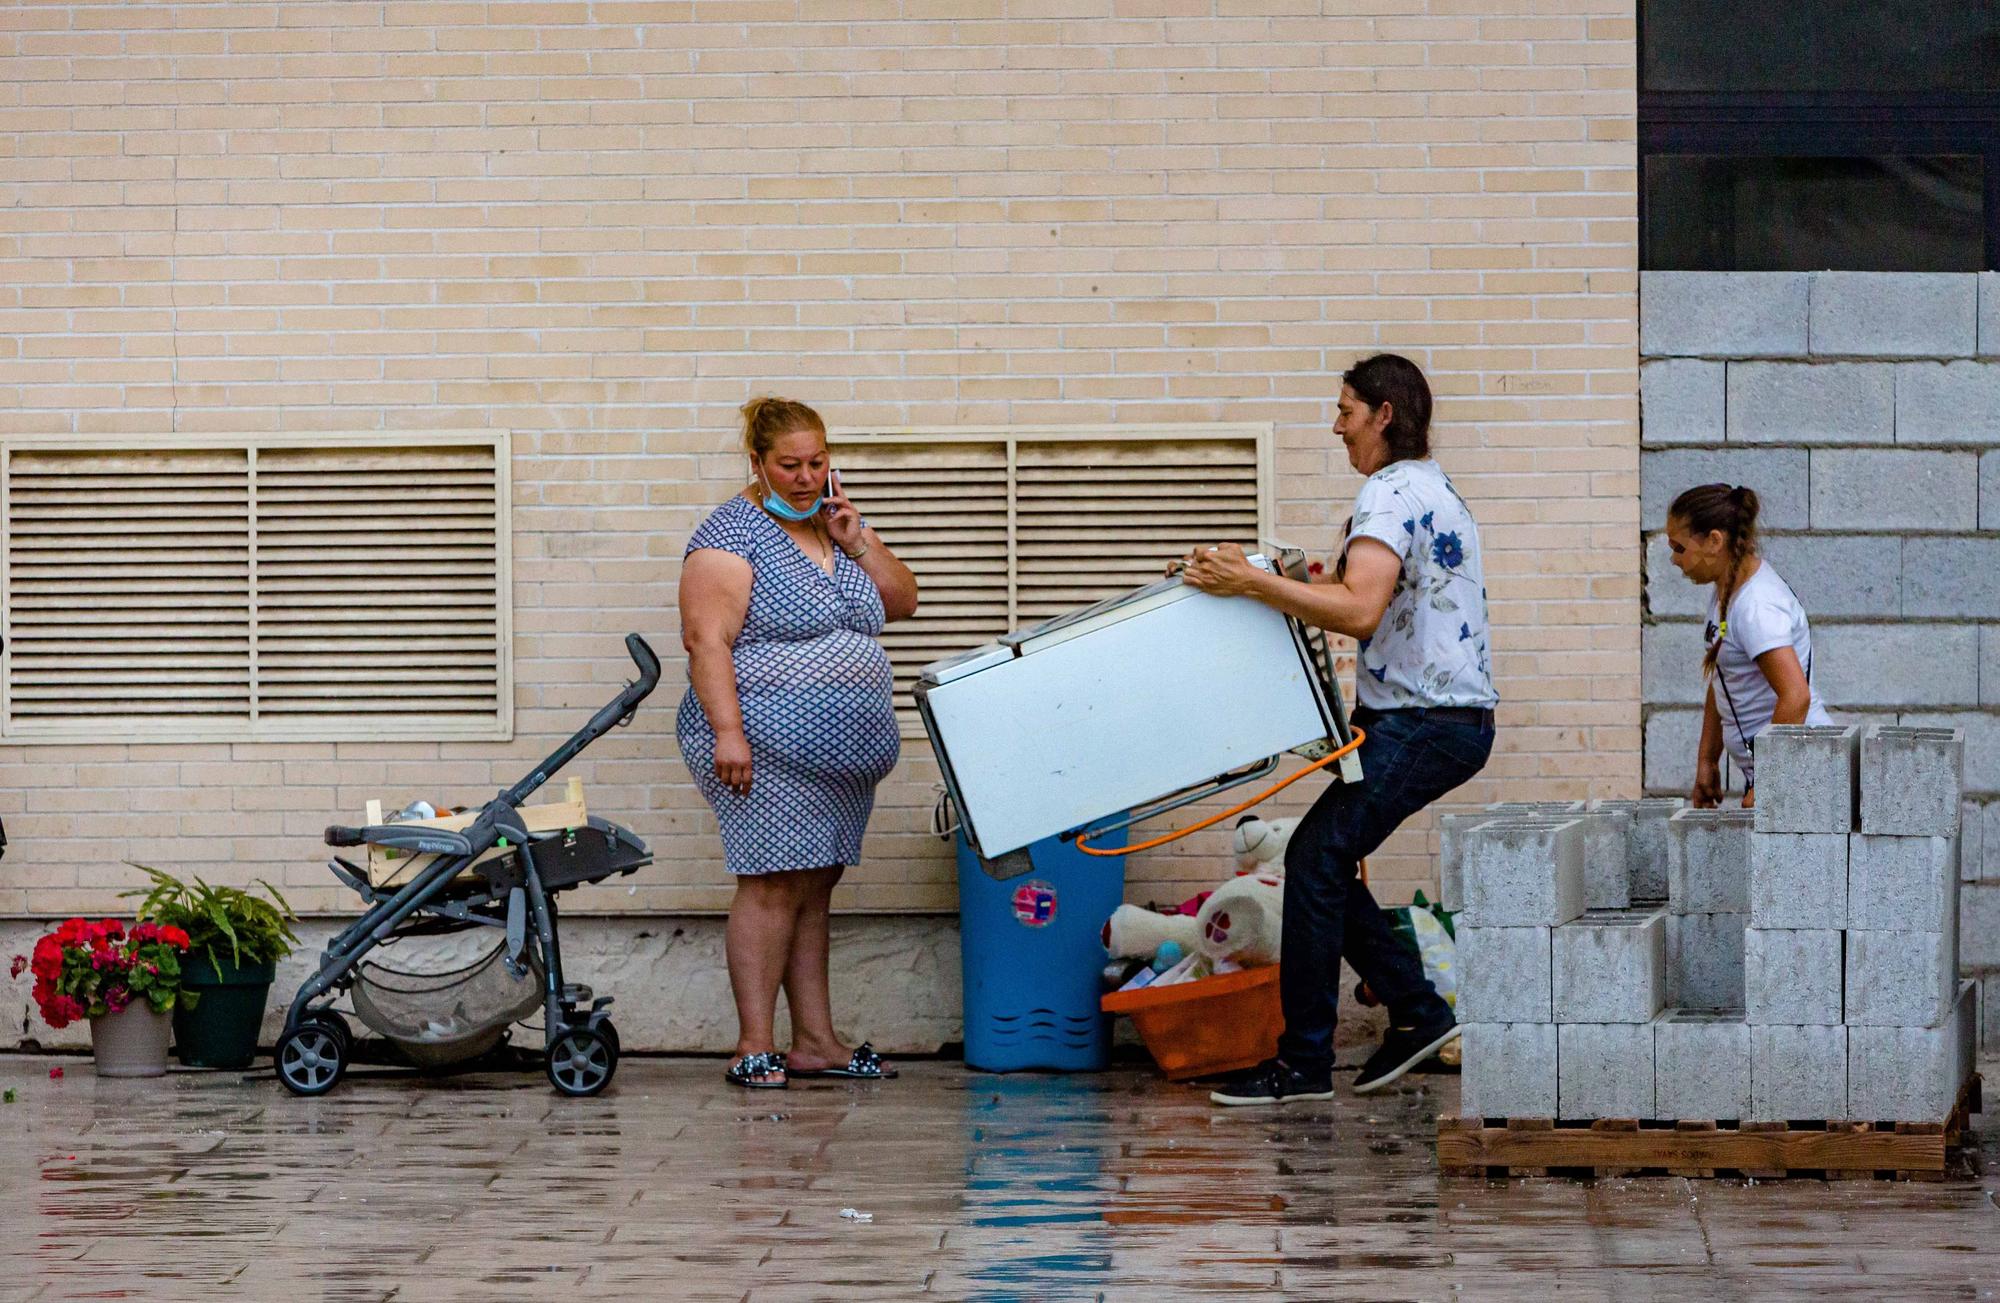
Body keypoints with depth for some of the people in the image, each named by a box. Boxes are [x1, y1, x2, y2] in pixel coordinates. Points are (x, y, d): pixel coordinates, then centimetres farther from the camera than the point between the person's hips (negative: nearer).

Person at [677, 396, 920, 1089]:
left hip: (842, 757, 7)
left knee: (813, 889, 9)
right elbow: (707, 639, -15)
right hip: (769, 750, -7)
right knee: (773, 885, -10)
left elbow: (901, 602, 15)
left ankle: (815, 1040, 11)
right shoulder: (733, 532, -7)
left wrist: (854, 538, 1)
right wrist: (727, 731, -23)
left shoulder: (834, 529, 17)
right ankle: (754, 1047, -10)